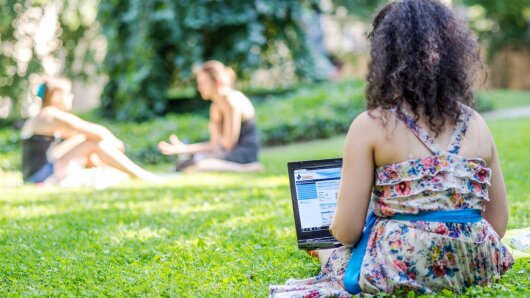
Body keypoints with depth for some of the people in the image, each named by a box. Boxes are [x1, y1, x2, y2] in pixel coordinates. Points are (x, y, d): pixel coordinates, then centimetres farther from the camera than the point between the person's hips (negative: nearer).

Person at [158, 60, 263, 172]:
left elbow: (228, 144, -14)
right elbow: (215, 145, 10)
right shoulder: (215, 106, 14)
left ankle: (248, 168, -20)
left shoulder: (233, 101, -13)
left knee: (195, 167, -29)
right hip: (232, 153, 9)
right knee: (183, 165, 2)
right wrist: (184, 148, 4)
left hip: (245, 154, -9)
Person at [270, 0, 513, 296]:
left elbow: (347, 230, -7)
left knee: (338, 260, 24)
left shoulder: (370, 127, -7)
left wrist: (336, 228, 17)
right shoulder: (477, 125, 5)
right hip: (473, 270, 4)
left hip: (401, 269, -4)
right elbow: (498, 223, 10)